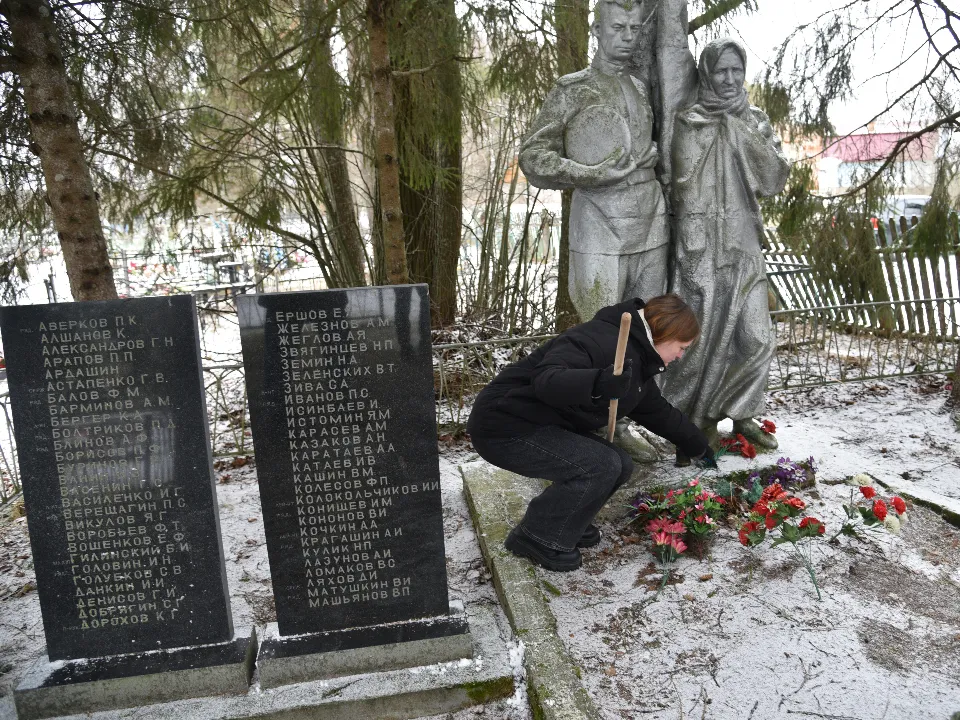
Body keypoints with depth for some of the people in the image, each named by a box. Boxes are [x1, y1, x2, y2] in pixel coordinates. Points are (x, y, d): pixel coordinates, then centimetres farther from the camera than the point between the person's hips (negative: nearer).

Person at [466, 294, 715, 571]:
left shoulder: (638, 363, 11)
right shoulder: (601, 340, -22)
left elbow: (659, 412, 27)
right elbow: (546, 381, -36)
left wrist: (699, 447, 34)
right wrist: (598, 383, -52)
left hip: (544, 429, 10)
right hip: (504, 427, -10)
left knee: (620, 465, 3)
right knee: (601, 465, -19)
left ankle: (569, 524, 19)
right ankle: (537, 537, -3)